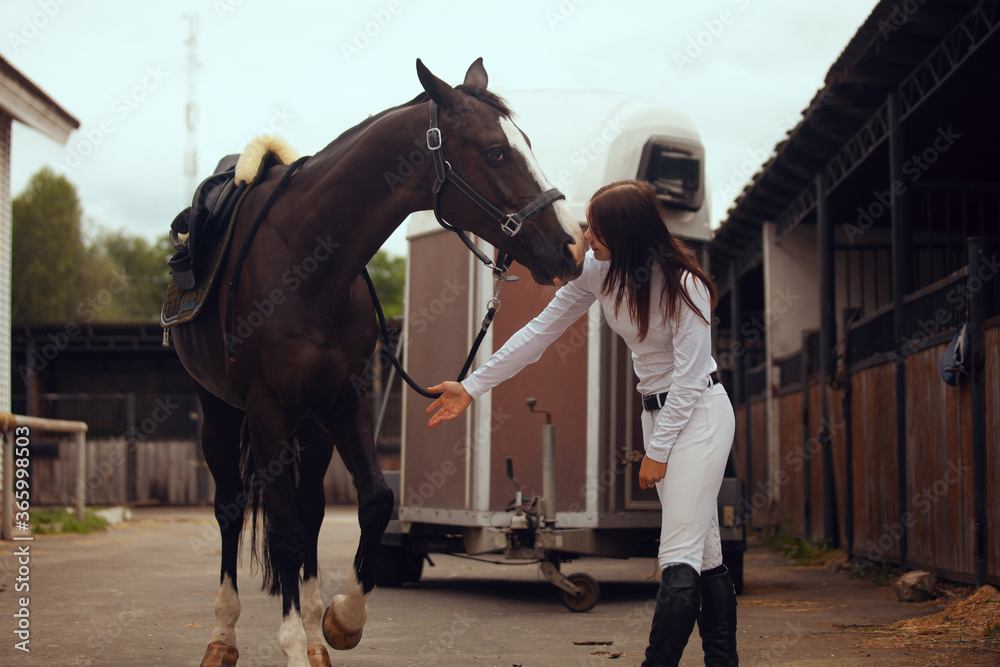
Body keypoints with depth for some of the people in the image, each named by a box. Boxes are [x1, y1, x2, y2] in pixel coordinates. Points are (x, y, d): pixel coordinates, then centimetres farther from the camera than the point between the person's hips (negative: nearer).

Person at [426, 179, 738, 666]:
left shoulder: (684, 285, -22)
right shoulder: (597, 271, -4)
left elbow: (689, 378, -19)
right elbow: (540, 332, -1)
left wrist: (657, 451, -15)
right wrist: (471, 388, -2)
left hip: (700, 411, -7)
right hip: (655, 410, 7)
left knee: (680, 557, -13)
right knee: (705, 552, 12)